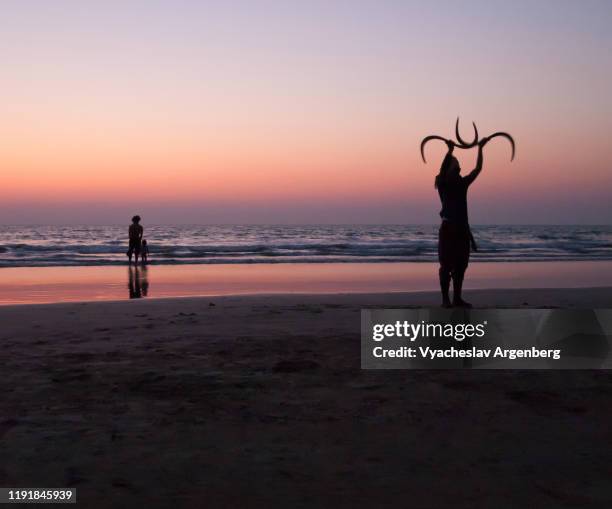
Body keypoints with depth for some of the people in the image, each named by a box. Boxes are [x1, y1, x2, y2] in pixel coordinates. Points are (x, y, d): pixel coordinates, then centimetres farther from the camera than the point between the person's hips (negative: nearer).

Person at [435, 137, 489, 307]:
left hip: (462, 229, 6)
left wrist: (480, 148, 5)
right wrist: (450, 151, -30)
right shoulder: (443, 185, -4)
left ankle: (457, 298, 14)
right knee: (446, 265, -3)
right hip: (449, 228, -6)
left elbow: (478, 169, 10)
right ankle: (445, 298, 0)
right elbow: (442, 170, -23)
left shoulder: (462, 184, 11)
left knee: (460, 265, 8)